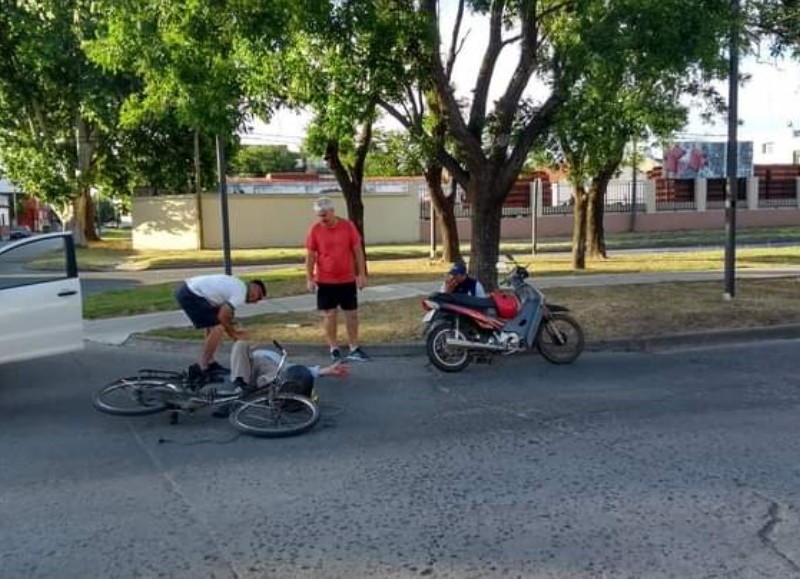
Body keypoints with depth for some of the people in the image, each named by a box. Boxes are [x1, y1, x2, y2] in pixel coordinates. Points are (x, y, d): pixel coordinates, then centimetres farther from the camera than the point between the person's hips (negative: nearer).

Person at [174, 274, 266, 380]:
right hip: (190, 295, -11)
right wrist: (233, 333, 2)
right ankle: (203, 368, -3)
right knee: (218, 328, -10)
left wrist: (233, 331, 20)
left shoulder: (236, 285, 19)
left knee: (213, 324, 22)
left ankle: (210, 362, 27)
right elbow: (222, 317, -13)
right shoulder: (241, 294, -10)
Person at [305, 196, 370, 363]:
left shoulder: (348, 226, -4)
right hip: (325, 281, -1)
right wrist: (309, 279, -5)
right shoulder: (315, 230, -5)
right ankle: (334, 349, 14)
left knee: (352, 313, 6)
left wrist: (361, 274, -2)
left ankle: (354, 348, 16)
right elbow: (310, 256, 0)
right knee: (329, 314, 4)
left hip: (348, 280, 1)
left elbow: (357, 251, 0)